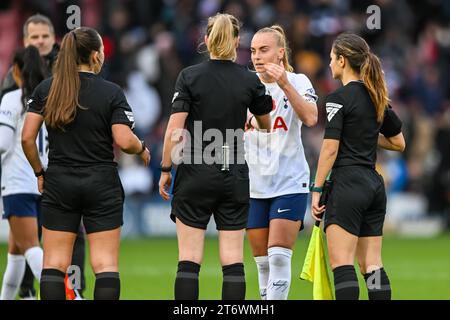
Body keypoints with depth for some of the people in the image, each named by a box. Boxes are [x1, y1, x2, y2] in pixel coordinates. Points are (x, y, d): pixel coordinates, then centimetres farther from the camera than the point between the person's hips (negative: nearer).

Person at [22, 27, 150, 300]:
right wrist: (142, 149, 8)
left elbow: (27, 137, -3)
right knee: (106, 263, 0)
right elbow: (124, 141, -13)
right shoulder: (112, 93, -6)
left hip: (58, 185, 2)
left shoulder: (46, 90, 2)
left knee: (54, 263, 5)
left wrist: (39, 172, 11)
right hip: (102, 185, -2)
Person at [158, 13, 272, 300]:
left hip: (195, 176, -2)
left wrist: (165, 170, 1)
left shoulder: (190, 76, -6)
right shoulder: (249, 80, 2)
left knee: (189, 260, 0)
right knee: (233, 260, 3)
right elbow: (266, 125, 18)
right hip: (235, 177, 2)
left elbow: (174, 130, -10)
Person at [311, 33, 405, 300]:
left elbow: (330, 148, -14)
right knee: (371, 263, 9)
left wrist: (317, 189, -9)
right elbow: (399, 143, 20)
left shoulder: (339, 98, -10)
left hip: (348, 184, -8)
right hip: (375, 185, 8)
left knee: (341, 263, -9)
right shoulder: (377, 98, 13)